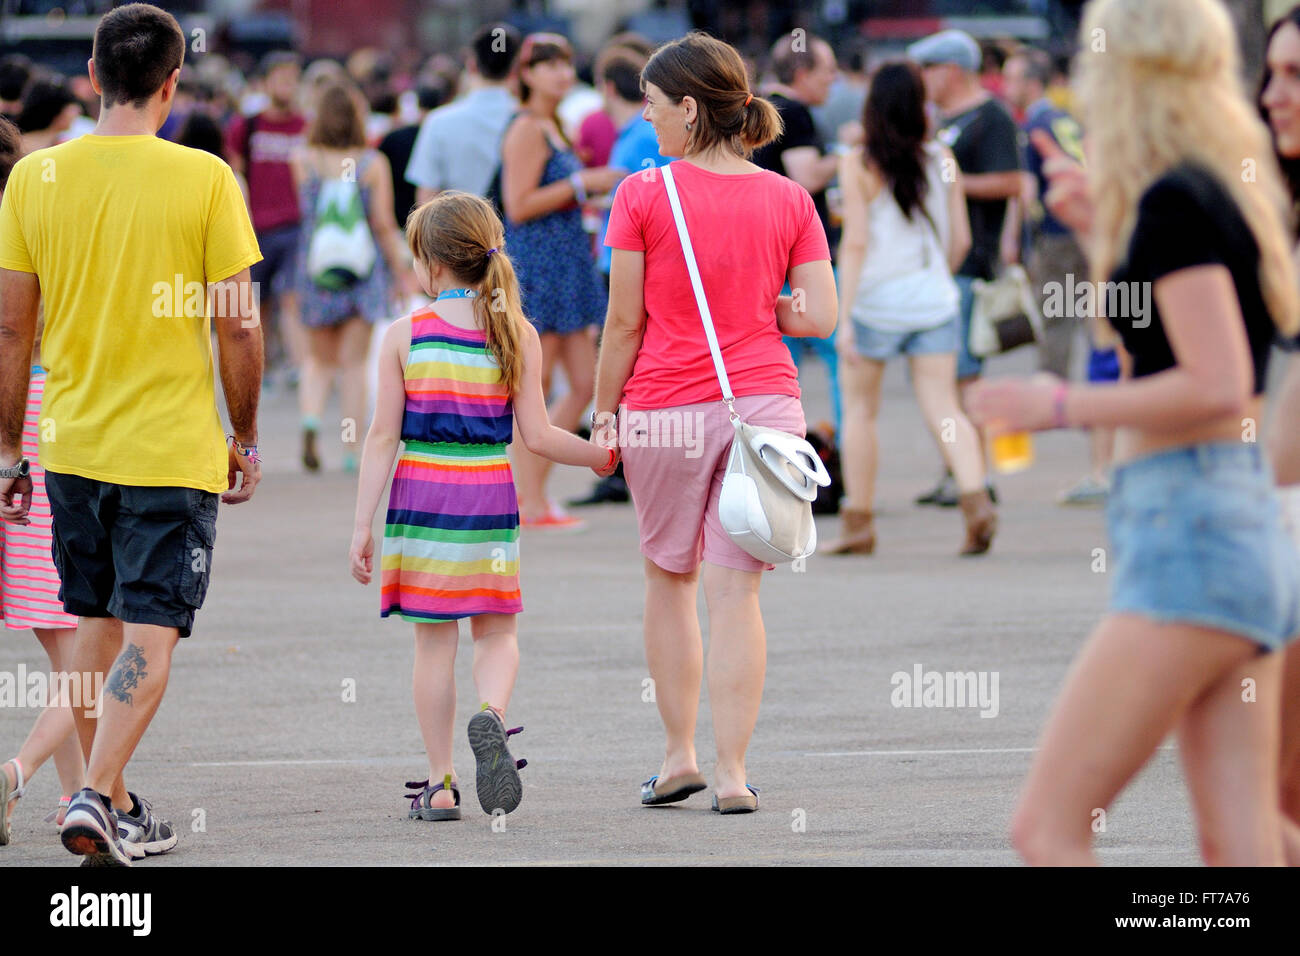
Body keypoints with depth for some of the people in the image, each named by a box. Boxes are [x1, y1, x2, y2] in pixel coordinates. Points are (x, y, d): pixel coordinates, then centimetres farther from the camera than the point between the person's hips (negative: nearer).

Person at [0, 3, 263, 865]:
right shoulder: (205, 180, -9)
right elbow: (237, 326, -7)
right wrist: (246, 439, 7)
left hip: (73, 445, 4)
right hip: (173, 448, -4)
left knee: (98, 623, 18)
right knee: (150, 635, -1)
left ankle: (113, 803, 25)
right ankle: (97, 798, -14)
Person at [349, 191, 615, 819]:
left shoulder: (404, 335, -3)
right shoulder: (518, 335, 0)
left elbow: (383, 437, -4)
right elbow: (537, 436, -1)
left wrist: (362, 525, 0)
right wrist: (601, 456, 16)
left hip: (421, 498, -1)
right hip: (490, 497, 1)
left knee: (433, 640, 6)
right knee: (497, 632, 12)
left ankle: (440, 784, 7)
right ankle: (492, 713, -20)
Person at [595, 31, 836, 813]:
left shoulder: (644, 197, -6)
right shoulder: (789, 200, 2)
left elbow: (625, 322, -5)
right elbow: (821, 316, -1)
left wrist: (605, 410, 7)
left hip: (667, 410, -2)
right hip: (763, 402, 2)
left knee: (670, 579, 17)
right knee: (736, 588, 2)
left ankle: (681, 753, 19)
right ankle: (732, 772, -1)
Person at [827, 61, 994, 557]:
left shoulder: (858, 165, -8)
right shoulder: (942, 161, 3)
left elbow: (855, 243, -13)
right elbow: (960, 239, 7)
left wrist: (844, 317, -13)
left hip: (876, 299, -3)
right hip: (934, 301, 3)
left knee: (860, 407, 12)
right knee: (943, 408, 1)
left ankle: (859, 522, 14)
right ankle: (976, 500, -21)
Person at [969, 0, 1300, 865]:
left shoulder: (1173, 200, -12)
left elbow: (1217, 382, -21)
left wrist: (1060, 406, -12)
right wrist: (1104, 235, 30)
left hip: (1188, 533, -10)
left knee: (1047, 828, -9)